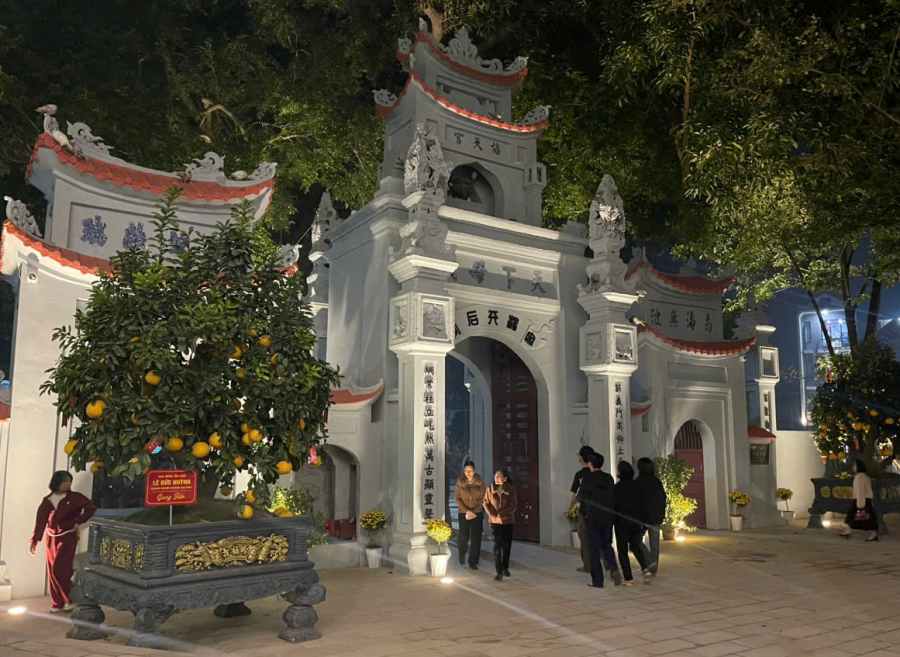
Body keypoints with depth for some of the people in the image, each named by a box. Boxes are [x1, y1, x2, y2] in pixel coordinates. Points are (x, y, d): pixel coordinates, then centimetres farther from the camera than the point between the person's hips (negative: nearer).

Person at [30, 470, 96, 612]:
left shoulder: (75, 498, -5)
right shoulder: (47, 500, 5)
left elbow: (91, 507, -8)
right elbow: (41, 520, 4)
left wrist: (78, 522, -11)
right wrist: (35, 539, -1)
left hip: (67, 537, -4)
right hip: (51, 538, 4)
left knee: (60, 570, -11)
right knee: (52, 572, 7)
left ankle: (71, 600, 3)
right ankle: (58, 603, 18)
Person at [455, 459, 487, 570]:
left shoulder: (480, 482, -4)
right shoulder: (460, 482, -5)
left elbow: (482, 499, -2)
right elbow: (458, 499, -4)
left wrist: (474, 512, -10)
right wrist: (467, 511, -15)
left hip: (477, 513, 0)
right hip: (463, 514, 0)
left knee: (476, 538, -2)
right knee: (464, 537, 3)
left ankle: (473, 562, 9)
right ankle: (462, 555, 33)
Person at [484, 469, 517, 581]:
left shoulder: (511, 489, -4)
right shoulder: (490, 489, 1)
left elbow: (514, 504, -7)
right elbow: (486, 503, 3)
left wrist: (503, 513, -19)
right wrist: (491, 513, -15)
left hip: (508, 520, 1)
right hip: (495, 521, -1)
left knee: (507, 545, 11)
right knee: (497, 545, -12)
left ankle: (505, 568, 31)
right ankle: (499, 572, -13)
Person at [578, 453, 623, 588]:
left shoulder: (587, 478, -10)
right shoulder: (609, 478, 3)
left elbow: (581, 497, -9)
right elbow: (614, 497, 5)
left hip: (592, 517, -4)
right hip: (608, 516, 4)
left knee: (595, 548, 4)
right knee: (606, 545, 18)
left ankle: (597, 580, 5)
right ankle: (613, 568, -6)